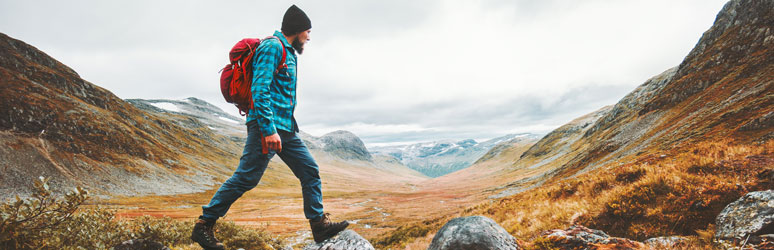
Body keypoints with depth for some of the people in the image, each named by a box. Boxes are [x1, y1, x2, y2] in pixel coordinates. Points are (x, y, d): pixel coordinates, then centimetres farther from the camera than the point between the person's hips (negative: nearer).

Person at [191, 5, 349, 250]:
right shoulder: (273, 47, -9)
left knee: (310, 171, 6)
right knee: (245, 178, -6)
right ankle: (204, 225, 7)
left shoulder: (288, 52, 21)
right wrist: (269, 129, -25)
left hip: (286, 128, 10)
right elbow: (259, 90, -20)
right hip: (267, 127, -10)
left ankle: (319, 224, 11)